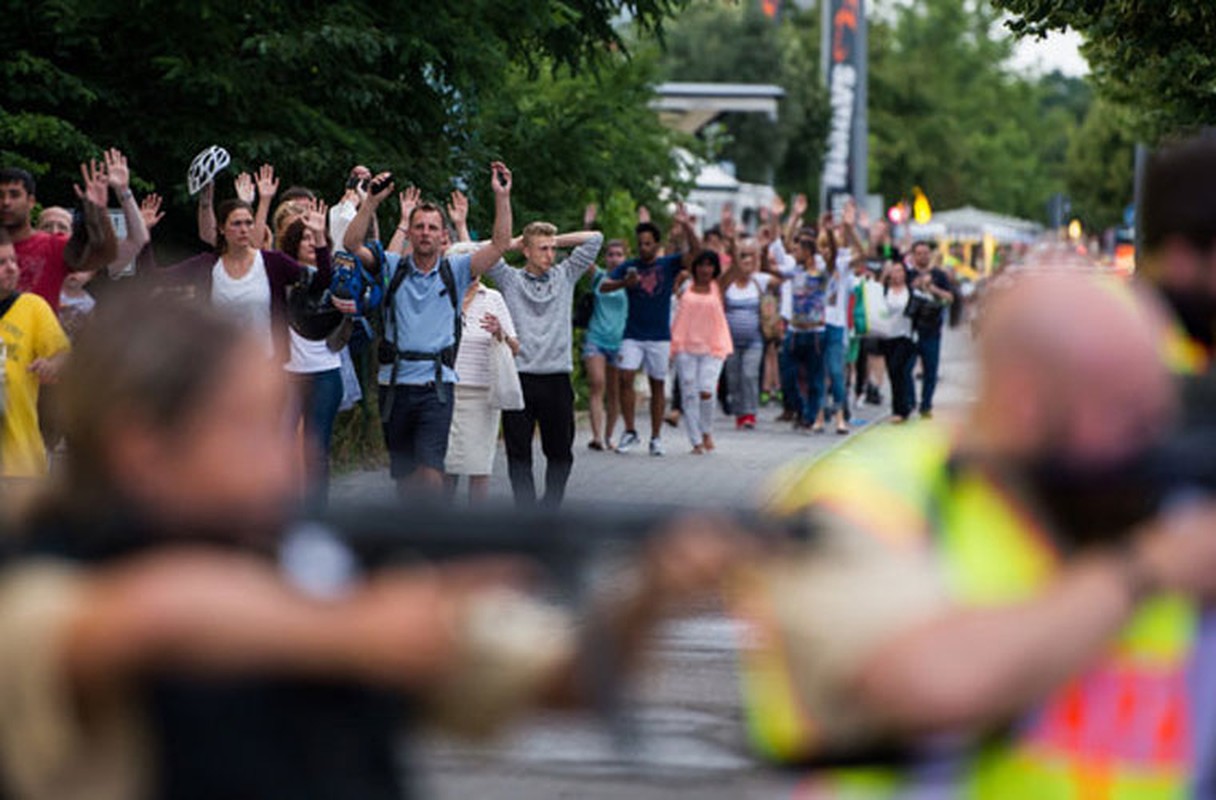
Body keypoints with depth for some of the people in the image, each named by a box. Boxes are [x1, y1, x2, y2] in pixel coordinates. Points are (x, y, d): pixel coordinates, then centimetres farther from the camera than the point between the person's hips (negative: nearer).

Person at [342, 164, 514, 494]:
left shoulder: (454, 271, 6)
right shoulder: (392, 267, 7)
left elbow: (500, 245, -3)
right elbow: (352, 244, -6)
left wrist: (502, 197, -12)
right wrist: (372, 201, -16)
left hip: (436, 385, -2)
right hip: (395, 384, 2)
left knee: (430, 472, -18)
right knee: (403, 475, 10)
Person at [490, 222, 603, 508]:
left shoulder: (565, 276, 11)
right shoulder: (511, 280, 5)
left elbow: (594, 238, 11)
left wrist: (556, 240, 11)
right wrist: (516, 243, 6)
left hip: (556, 379, 2)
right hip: (520, 378, -2)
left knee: (560, 452, 7)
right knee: (519, 453, -1)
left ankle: (550, 509, 19)